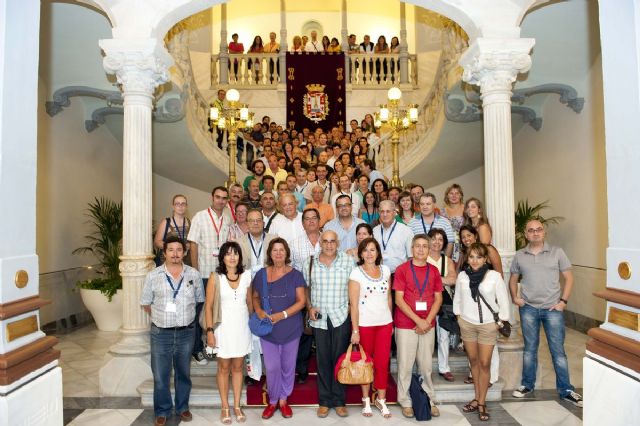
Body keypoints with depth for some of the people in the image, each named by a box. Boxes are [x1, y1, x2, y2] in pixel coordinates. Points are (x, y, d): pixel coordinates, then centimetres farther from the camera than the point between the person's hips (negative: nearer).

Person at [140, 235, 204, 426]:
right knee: (160, 375, 8)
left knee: (183, 373, 15)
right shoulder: (153, 276, -4)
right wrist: (161, 317, 3)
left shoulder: (194, 274, -1)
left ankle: (182, 407, 33)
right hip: (161, 333, -1)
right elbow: (145, 303, 4)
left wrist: (185, 315, 5)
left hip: (186, 332, 1)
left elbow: (200, 300, 8)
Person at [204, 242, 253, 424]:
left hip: (242, 327, 2)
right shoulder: (215, 277, -10)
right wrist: (210, 330, -11)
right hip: (223, 327, -2)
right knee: (224, 368, 10)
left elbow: (249, 302, 7)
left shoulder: (246, 275, -1)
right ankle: (225, 407, 23)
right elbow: (208, 306, -7)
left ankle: (237, 406, 24)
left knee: (238, 367, 12)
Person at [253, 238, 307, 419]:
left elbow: (302, 301, -8)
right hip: (267, 329, 1)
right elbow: (255, 297, 10)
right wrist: (258, 310, -11)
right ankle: (272, 401, 28)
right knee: (272, 367, 7)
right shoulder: (261, 274, 1)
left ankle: (283, 400, 31)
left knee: (288, 366, 12)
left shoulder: (295, 275, -5)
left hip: (290, 329, 0)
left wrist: (282, 315, -19)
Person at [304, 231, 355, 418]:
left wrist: (352, 311, -6)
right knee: (322, 360, 9)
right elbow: (306, 288, 10)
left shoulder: (348, 261, -3)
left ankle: (339, 401, 21)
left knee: (339, 358, 6)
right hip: (319, 318, 1)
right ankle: (324, 401, 23)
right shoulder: (309, 263, 2)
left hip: (341, 317, -1)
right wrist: (310, 307, -2)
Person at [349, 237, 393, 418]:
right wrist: (355, 330, -12)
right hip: (364, 324, -3)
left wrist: (391, 320, 10)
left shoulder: (385, 270, 3)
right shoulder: (356, 273, -9)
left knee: (383, 363, 5)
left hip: (385, 323, 3)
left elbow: (389, 298, 11)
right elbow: (354, 304, -11)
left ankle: (381, 399, 22)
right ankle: (366, 399, 26)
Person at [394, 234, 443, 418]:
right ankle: (405, 402, 16)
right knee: (405, 365, 4)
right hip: (405, 325, -3)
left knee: (426, 365, 10)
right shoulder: (402, 269, -4)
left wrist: (427, 321, -7)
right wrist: (418, 320, -13)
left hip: (427, 325, 3)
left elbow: (438, 299, 6)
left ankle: (429, 401, 23)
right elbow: (399, 299, -8)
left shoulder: (433, 270, 6)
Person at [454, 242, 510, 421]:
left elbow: (503, 301, -3)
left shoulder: (495, 276, -10)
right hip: (467, 324, 3)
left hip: (488, 325, -2)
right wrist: (458, 317, 5)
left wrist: (502, 322, -3)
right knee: (473, 361, 12)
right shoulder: (462, 276, -2)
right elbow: (457, 299, 9)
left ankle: (481, 402, 13)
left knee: (484, 364, 2)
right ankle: (477, 398, 24)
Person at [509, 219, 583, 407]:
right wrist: (514, 297, 0)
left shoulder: (557, 252, -1)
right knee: (530, 348, 12)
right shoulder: (519, 256, 3)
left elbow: (569, 277, 1)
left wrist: (563, 301, -7)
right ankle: (527, 385, 25)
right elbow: (513, 279, 14)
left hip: (552, 308, -1)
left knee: (558, 350, 4)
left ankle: (566, 390, 17)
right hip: (528, 308, 2)